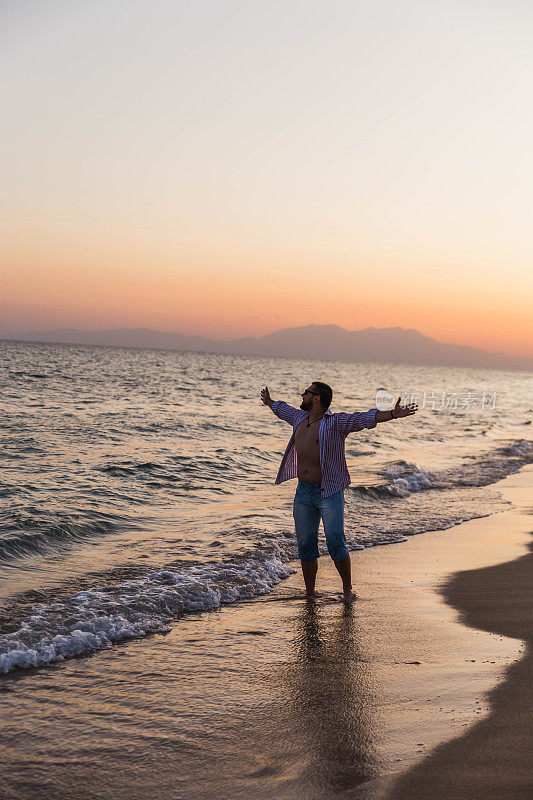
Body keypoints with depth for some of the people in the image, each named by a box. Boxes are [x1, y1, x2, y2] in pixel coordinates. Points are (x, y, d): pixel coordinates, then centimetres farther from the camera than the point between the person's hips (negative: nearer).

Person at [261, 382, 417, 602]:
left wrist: (393, 414, -34)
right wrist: (269, 401, 51)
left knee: (335, 543, -10)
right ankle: (309, 593, 19)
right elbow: (283, 409, 33)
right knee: (305, 545, 8)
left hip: (329, 492, -6)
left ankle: (347, 589, 5)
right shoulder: (299, 418, 11)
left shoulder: (335, 423, -10)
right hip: (303, 492, 6)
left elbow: (365, 418, -22)